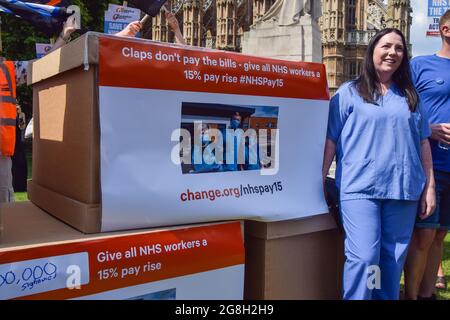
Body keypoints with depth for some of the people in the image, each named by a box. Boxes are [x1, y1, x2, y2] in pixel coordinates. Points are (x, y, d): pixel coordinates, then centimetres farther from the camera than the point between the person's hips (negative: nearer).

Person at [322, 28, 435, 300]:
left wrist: (430, 185, 10)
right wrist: (320, 180, -4)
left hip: (404, 188, 4)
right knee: (363, 257, -10)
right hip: (360, 187, -4)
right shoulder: (350, 92, 4)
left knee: (394, 259, 10)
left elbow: (423, 142, 16)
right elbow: (330, 139, 1)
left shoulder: (410, 96, 15)